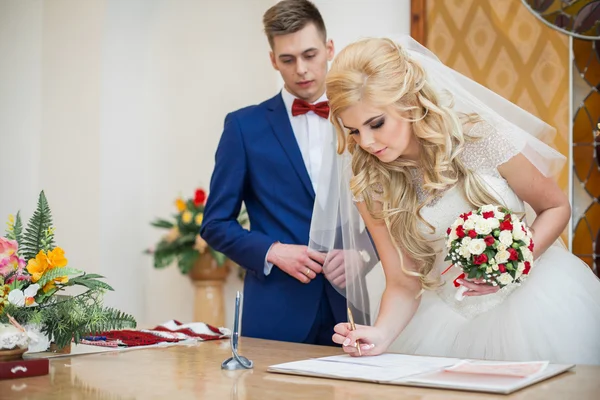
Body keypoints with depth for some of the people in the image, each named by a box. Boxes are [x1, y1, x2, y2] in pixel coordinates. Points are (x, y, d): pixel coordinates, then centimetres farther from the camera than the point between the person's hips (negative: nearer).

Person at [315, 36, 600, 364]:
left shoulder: (480, 136, -16)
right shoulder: (368, 185, -9)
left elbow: (556, 206, -2)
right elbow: (403, 282, -5)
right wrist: (382, 333, -25)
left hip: (538, 293, -2)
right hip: (454, 317, 2)